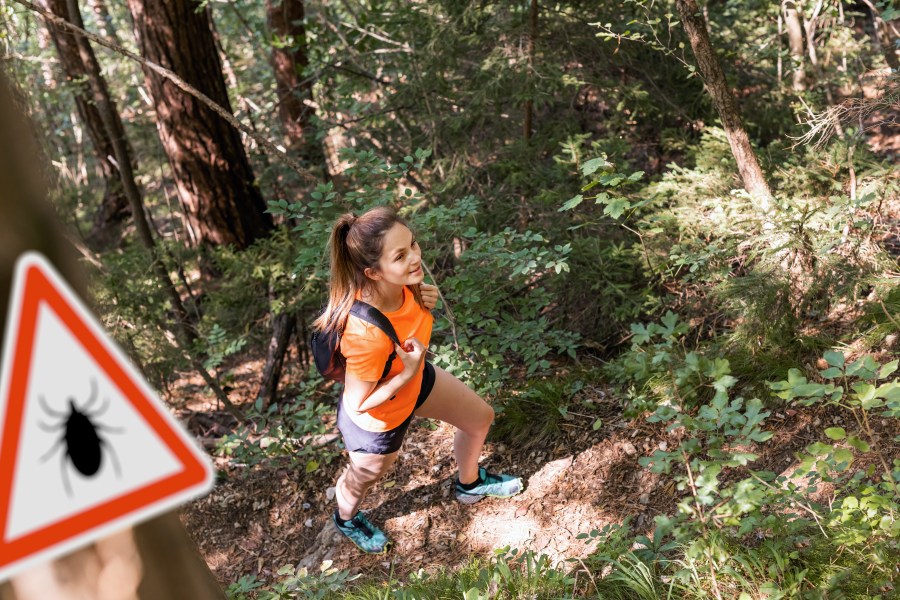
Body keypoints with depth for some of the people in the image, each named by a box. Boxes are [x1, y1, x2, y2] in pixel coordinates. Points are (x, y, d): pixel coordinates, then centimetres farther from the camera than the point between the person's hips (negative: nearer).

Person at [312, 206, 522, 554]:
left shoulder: (401, 282, -27)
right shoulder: (367, 334, -47)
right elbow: (358, 403, -31)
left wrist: (422, 297, -19)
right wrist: (408, 374, -36)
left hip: (414, 380, 7)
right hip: (377, 418, -6)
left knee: (480, 418, 24)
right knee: (363, 477, 27)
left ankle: (469, 484, 56)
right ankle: (346, 520, 64)